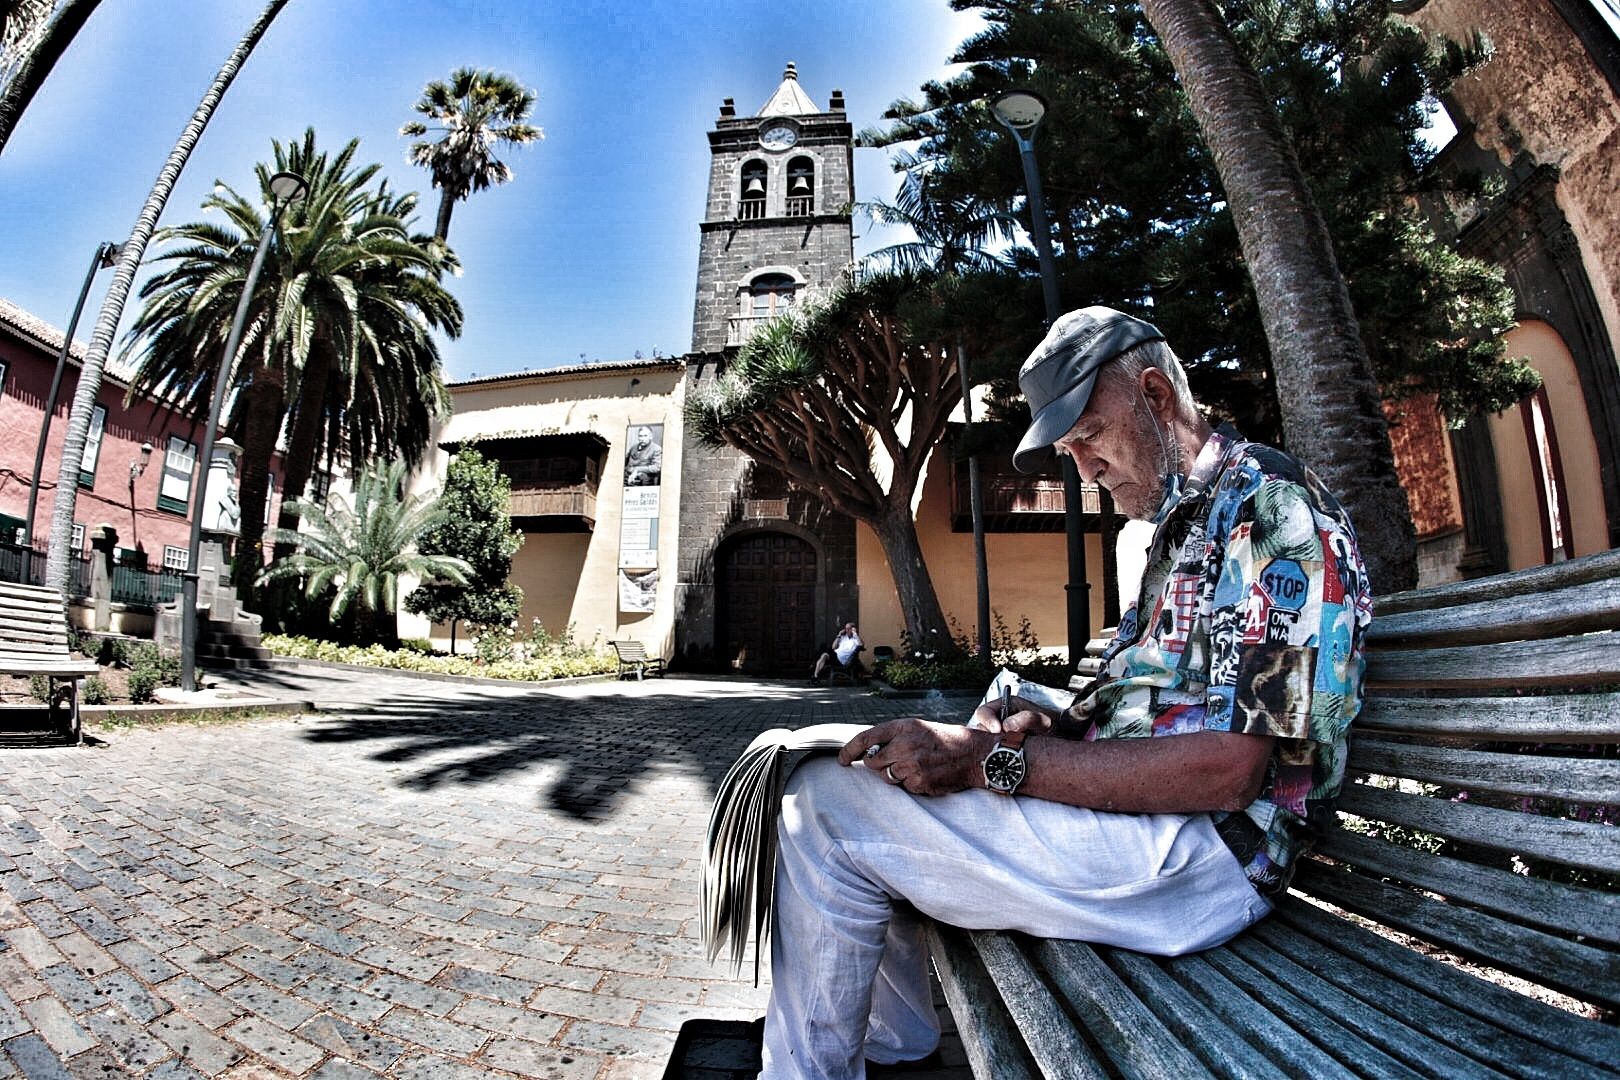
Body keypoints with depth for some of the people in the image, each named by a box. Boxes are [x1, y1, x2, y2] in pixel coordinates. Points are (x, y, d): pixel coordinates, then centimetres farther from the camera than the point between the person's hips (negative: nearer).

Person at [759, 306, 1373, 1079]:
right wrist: (1041, 724, -2)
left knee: (825, 807, -18)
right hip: (1136, 813, 11)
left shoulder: (1265, 502, -13)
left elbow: (1224, 770, -23)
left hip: (1199, 849, -10)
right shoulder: (1185, 523, 18)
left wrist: (995, 760, -24)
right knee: (885, 774, 19)